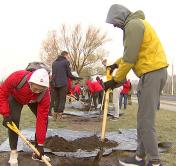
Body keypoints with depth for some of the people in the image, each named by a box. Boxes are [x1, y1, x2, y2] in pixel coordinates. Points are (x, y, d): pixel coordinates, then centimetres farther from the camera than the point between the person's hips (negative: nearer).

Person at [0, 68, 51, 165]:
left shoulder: (45, 95, -40)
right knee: (14, 120, -20)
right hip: (15, 97, -1)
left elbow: (41, 119, -35)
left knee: (44, 119, -11)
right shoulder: (17, 77, -44)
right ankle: (13, 152, -1)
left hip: (33, 101, 1)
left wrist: (40, 144, -32)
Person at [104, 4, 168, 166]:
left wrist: (115, 80, -9)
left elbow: (130, 58, -17)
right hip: (153, 72, 10)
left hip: (152, 73, -10)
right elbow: (131, 53, 30)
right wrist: (116, 64, 25)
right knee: (143, 118, 12)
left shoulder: (133, 24, -11)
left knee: (146, 120, -7)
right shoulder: (135, 24, 22)